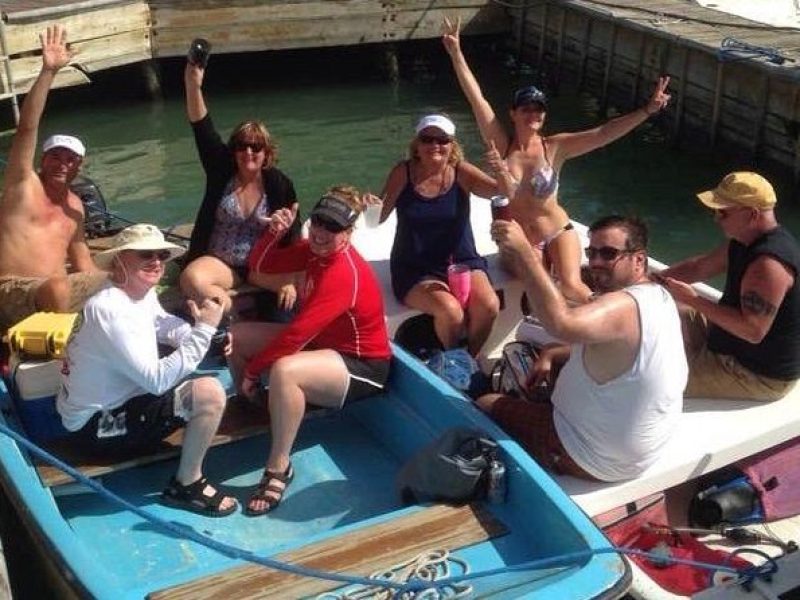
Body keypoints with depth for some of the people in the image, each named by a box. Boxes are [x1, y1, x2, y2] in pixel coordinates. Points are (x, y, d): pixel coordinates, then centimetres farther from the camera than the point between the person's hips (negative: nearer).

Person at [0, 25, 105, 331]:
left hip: (58, 290, 7)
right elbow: (26, 128, -12)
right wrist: (48, 71, -19)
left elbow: (82, 262, 20)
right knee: (58, 288, -37)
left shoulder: (74, 205, 19)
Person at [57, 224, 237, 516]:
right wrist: (204, 330, -25)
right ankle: (187, 485, -4)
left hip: (114, 404, 10)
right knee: (209, 393, -22)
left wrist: (207, 334, -4)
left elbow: (165, 326, 17)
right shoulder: (110, 310, -27)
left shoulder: (143, 292, 1)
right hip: (96, 426, -10)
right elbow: (157, 379, -30)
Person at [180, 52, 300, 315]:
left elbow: (292, 234, -5)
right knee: (190, 279, -33)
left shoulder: (280, 184, -4)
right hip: (219, 263, 1)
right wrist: (193, 86, -32)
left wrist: (291, 279, -19)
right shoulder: (222, 170, -2)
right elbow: (203, 129, -16)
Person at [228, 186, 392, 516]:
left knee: (283, 371, -39)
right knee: (236, 336, 3)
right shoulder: (315, 250, -2)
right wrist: (274, 231, -14)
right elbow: (260, 265, 5)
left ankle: (279, 469, -22)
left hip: (362, 366, -9)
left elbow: (297, 333, -30)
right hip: (321, 343, 10)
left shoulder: (344, 273, -29)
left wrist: (252, 369, -20)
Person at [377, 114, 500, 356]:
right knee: (450, 310, -28)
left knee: (488, 305, -24)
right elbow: (379, 217, -3)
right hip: (414, 269, -2)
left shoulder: (461, 172, -4)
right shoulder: (403, 173, -6)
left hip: (461, 261, 2)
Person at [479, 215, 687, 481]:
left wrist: (523, 250, -48)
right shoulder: (658, 296, 2)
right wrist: (552, 354, 2)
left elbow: (562, 324, -50)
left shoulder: (624, 306, -31)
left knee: (485, 407, 6)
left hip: (599, 458, -9)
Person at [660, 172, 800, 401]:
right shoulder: (745, 241, 0)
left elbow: (753, 330, -37)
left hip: (760, 376, -10)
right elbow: (700, 267, 11)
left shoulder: (768, 265, -33)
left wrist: (694, 301, -32)